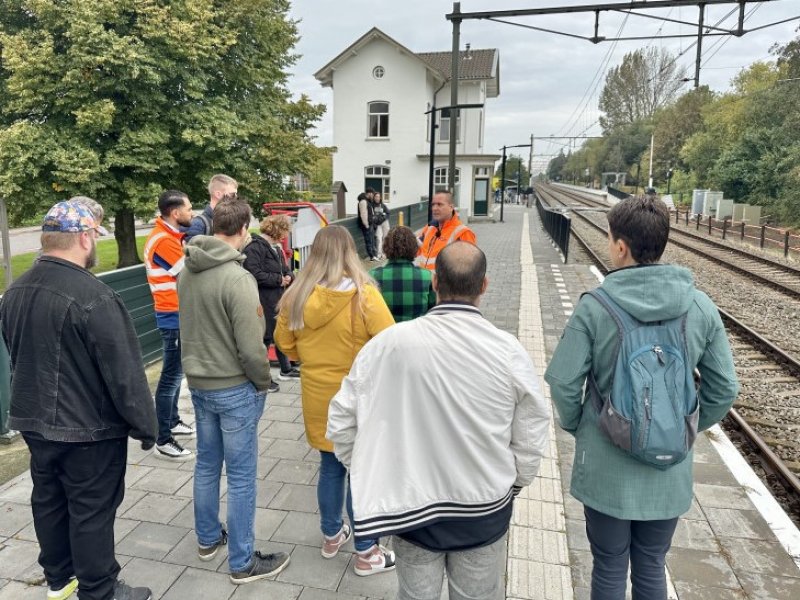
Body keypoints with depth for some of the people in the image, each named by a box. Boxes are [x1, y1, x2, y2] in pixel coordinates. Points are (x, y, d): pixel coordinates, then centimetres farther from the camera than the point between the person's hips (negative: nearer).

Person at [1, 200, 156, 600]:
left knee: (48, 500, 21)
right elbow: (124, 372, -23)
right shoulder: (92, 296, -25)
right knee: (91, 511, 6)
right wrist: (145, 425, -12)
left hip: (34, 421, 9)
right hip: (89, 429, -8)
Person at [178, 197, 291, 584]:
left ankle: (208, 538, 40)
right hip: (234, 388, -7)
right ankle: (243, 563, 19)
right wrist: (263, 383, -6)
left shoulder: (186, 272, 0)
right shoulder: (237, 278, -24)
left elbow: (187, 327, 10)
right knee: (241, 477, 6)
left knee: (206, 465, 22)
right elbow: (251, 348, -22)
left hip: (198, 383, 8)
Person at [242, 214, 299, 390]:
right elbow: (255, 275, -27)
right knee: (265, 337, -1)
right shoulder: (254, 247, -16)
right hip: (264, 302, -10)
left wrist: (289, 276, -1)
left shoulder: (276, 247, 15)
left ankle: (285, 370, 35)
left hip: (278, 299, 10)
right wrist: (279, 280, -17)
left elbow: (284, 269, 22)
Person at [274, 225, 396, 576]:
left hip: (317, 397, 5)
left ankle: (331, 536, 41)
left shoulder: (296, 296, -7)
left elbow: (285, 345, 5)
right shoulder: (364, 295, -21)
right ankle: (366, 553, 26)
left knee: (330, 467, 23)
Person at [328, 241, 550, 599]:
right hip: (484, 509, 0)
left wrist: (369, 475, 6)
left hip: (409, 506, 0)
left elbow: (342, 420, -10)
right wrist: (512, 485, 11)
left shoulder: (390, 342, -18)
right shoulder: (509, 351, -17)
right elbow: (530, 439, -8)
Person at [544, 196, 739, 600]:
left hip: (605, 467, -2)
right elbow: (724, 389, -1)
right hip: (670, 470, 3)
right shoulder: (700, 306, -8)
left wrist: (578, 428, 5)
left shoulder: (594, 307, -18)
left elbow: (564, 384, -15)